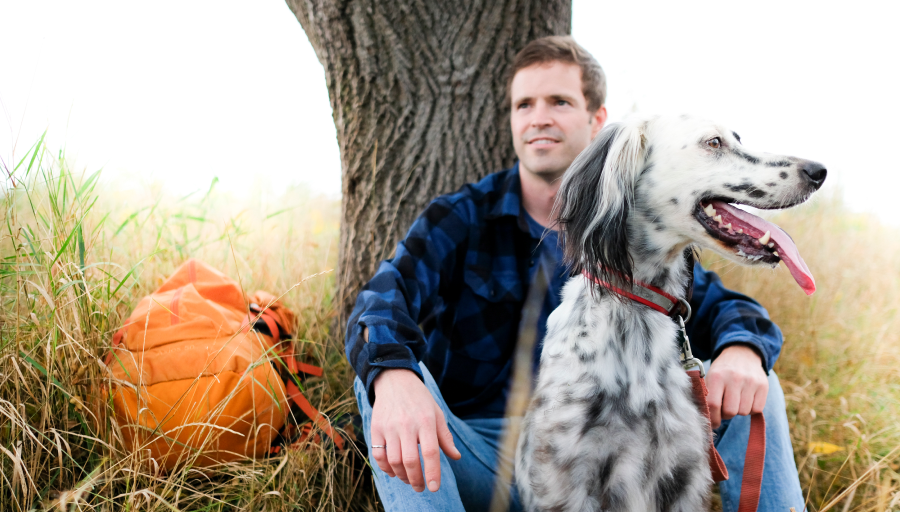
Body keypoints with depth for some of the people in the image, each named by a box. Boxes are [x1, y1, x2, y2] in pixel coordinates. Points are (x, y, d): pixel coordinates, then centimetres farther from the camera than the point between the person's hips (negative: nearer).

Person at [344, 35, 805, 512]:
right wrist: (392, 376, -43)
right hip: (482, 462, -1)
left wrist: (742, 349, -27)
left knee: (750, 384, -14)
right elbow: (382, 298, -18)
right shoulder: (457, 219, -1)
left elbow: (718, 304, 0)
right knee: (383, 373, -30)